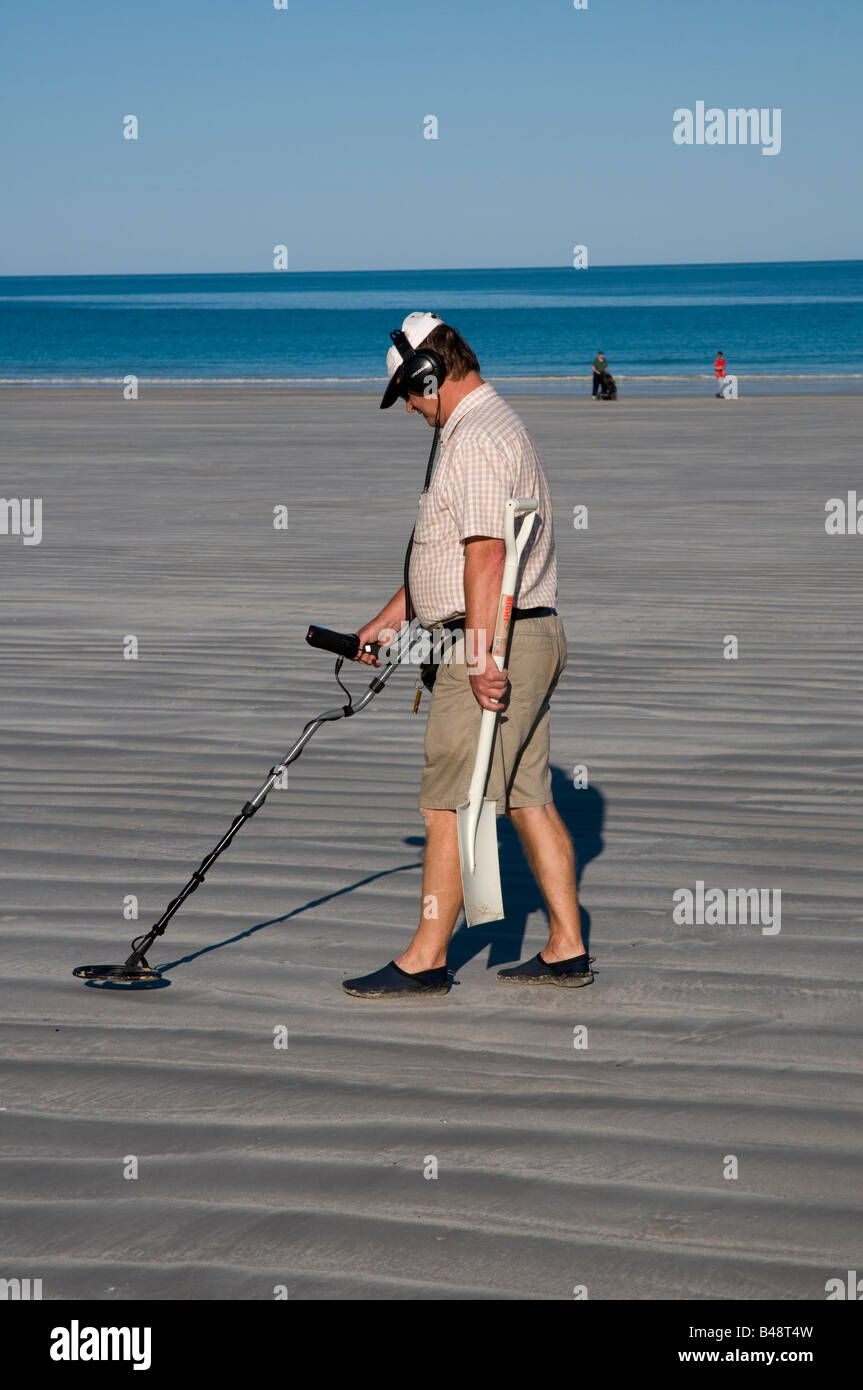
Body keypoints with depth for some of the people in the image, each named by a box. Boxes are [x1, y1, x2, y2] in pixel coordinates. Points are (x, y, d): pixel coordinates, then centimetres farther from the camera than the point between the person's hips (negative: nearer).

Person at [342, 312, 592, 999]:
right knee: (528, 797, 11)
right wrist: (390, 619, 31)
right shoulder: (496, 423, 21)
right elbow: (446, 550, 28)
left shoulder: (476, 438, -15)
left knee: (450, 801, -6)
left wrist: (482, 657, -27)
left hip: (495, 646, -10)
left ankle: (426, 959, -2)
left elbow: (486, 555, -24)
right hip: (532, 639, 10)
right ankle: (568, 950, 14)